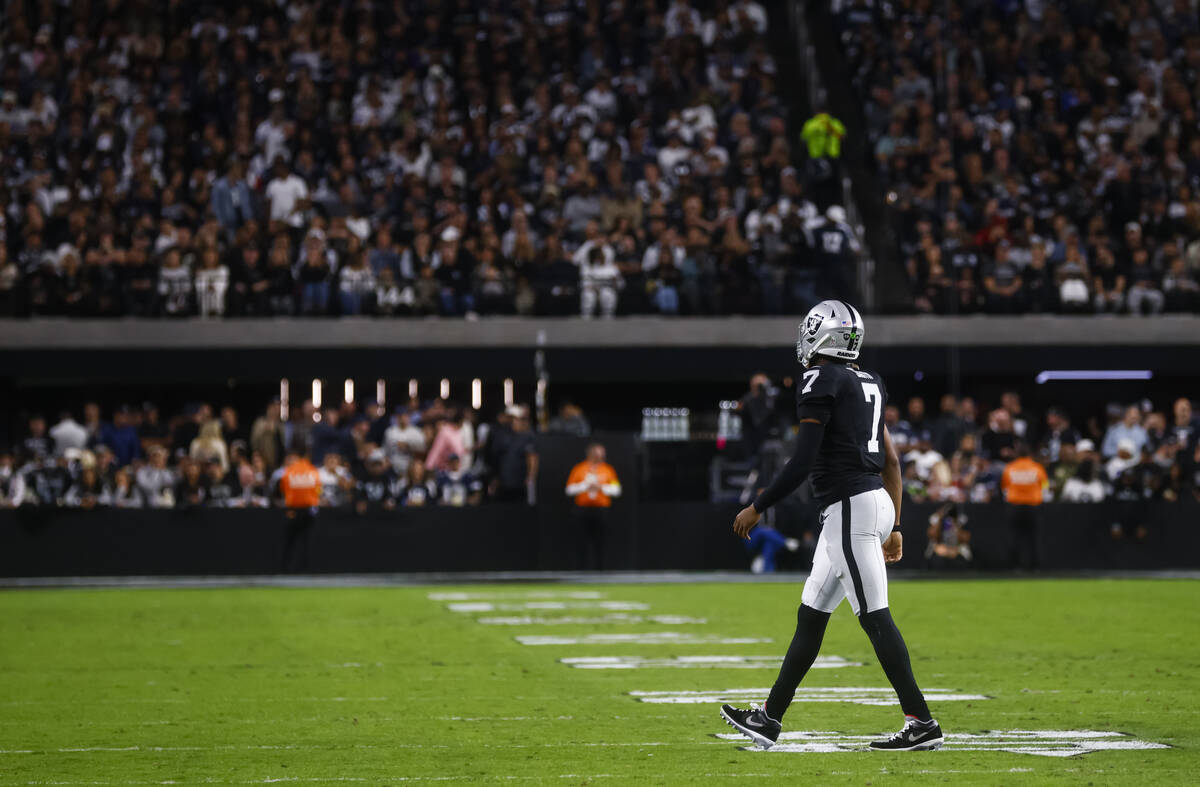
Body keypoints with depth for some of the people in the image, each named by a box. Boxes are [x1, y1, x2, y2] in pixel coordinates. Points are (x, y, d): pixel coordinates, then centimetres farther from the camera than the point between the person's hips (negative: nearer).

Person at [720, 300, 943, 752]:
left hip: (850, 507, -9)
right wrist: (894, 526, 23)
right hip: (875, 500, 9)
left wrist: (757, 508, -7)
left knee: (875, 617, -8)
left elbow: (802, 463, -15)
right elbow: (891, 460, 18)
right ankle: (770, 719, 20)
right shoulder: (867, 385, 16)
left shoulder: (820, 381, -11)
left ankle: (922, 724, -9)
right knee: (811, 615, 14)